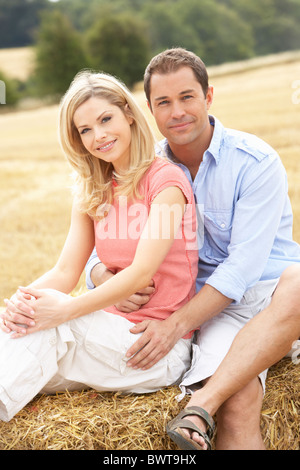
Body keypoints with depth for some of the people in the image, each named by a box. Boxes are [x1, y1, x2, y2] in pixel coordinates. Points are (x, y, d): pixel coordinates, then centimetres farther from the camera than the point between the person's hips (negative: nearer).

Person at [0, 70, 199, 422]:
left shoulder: (165, 179, -8)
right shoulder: (92, 194, 13)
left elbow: (143, 271, -18)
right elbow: (65, 271, 3)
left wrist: (67, 309, -30)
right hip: (111, 330, 5)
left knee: (47, 331, -28)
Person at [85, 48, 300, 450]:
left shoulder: (256, 161, -8)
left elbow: (244, 265, -16)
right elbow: (96, 251, 8)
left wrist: (176, 324, -24)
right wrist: (107, 279, -17)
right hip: (213, 305, 1)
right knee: (237, 406, -32)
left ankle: (200, 407, -38)